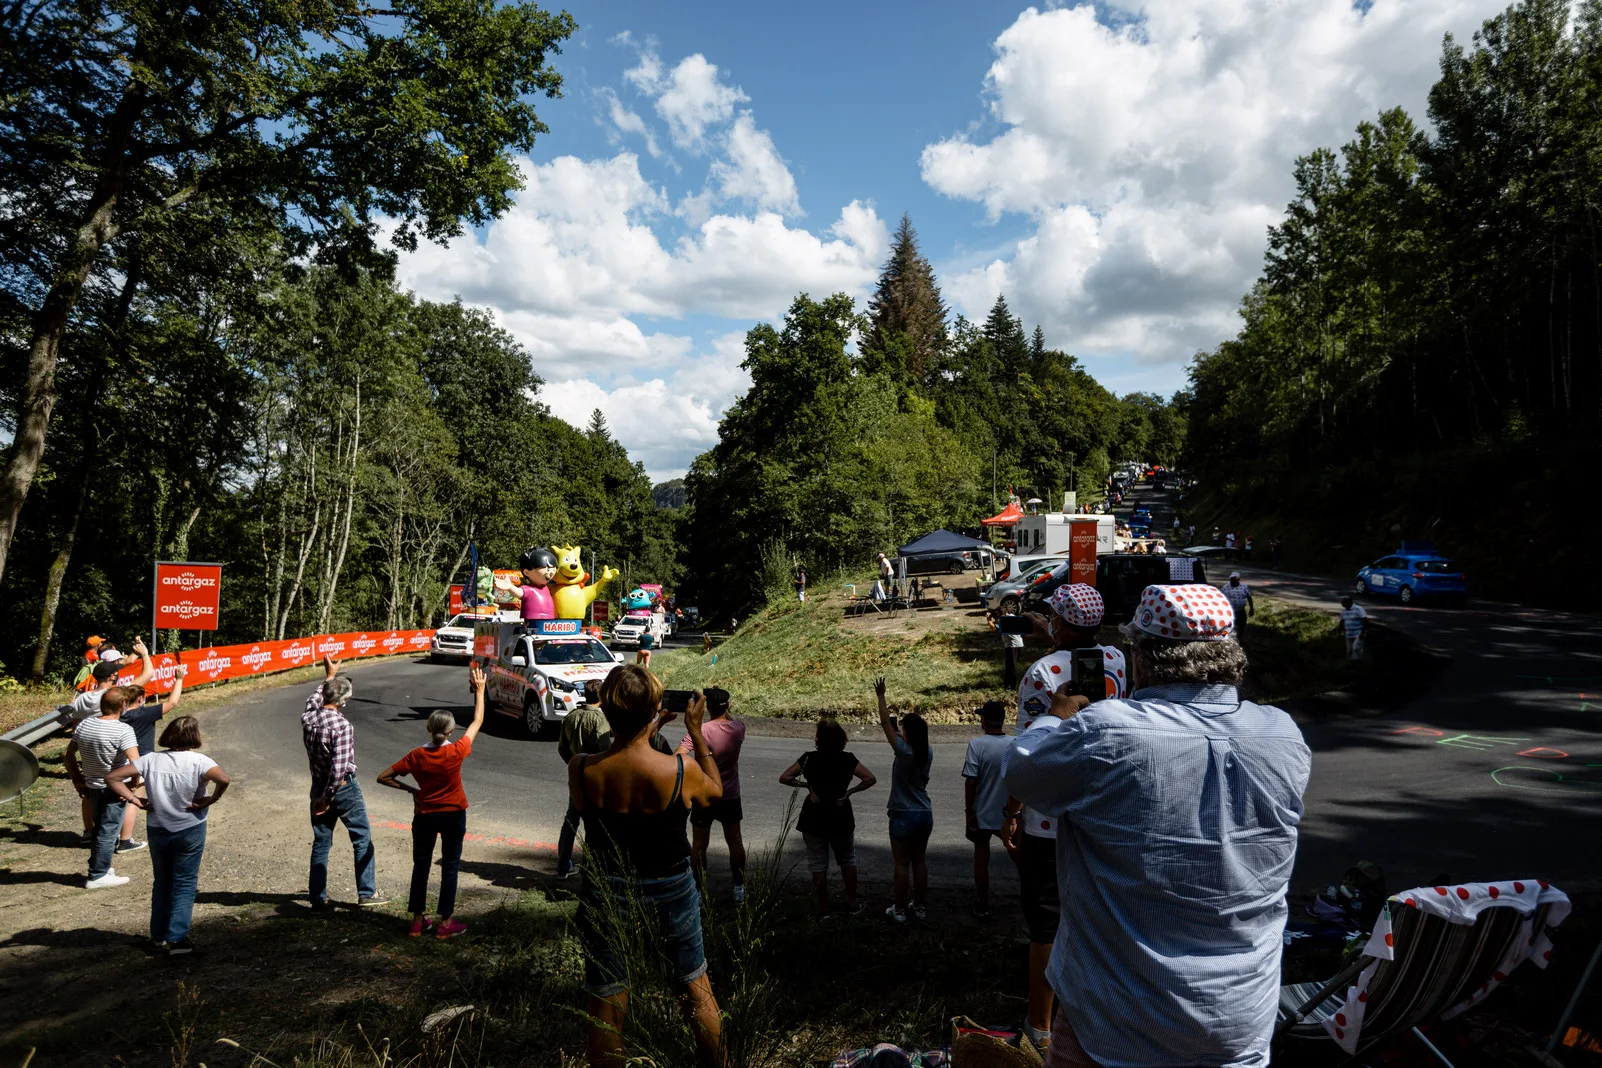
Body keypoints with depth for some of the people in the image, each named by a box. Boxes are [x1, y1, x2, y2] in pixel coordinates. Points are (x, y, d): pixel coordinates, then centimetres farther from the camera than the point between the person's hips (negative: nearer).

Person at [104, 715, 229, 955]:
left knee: (161, 882, 20)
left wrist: (134, 799, -5)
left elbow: (112, 777, -6)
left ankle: (159, 935, 28)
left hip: (157, 830, 4)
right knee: (184, 884, 6)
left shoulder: (151, 759, -3)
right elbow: (223, 779, -33)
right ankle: (177, 939, 3)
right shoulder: (199, 761, -15)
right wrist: (211, 800, -17)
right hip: (190, 830, -4)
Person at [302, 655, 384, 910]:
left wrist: (329, 677, 29)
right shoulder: (342, 725, -23)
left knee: (320, 844, 13)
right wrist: (328, 798, -17)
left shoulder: (308, 718, -5)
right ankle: (366, 893, 13)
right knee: (362, 840, 8)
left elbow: (314, 701, 21)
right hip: (344, 788, -6)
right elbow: (339, 766, -27)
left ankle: (318, 899, 16)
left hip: (318, 787, 6)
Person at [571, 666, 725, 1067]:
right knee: (698, 990, 24)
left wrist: (646, 731, 8)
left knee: (606, 1007, 18)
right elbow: (715, 791, 0)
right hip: (669, 893, -1)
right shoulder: (681, 771, -24)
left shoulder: (580, 769, -20)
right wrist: (696, 731, 4)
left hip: (605, 894, 1)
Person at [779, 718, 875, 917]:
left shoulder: (809, 759, -11)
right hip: (841, 818, 1)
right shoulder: (847, 759, -10)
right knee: (848, 861, 19)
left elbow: (784, 778, -11)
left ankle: (823, 907, 14)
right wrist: (850, 791, -8)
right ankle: (853, 904, 24)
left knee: (818, 864, 9)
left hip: (814, 819, -1)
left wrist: (806, 785, -3)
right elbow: (870, 779, -14)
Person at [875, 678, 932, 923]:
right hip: (925, 814, 6)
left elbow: (885, 723, -14)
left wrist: (881, 696, -7)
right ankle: (920, 906, 24)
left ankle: (899, 910, 12)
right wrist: (896, 727, 18)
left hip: (903, 816, -6)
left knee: (902, 864, 4)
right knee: (920, 861, 16)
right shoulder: (928, 752, -2)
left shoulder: (904, 751, -19)